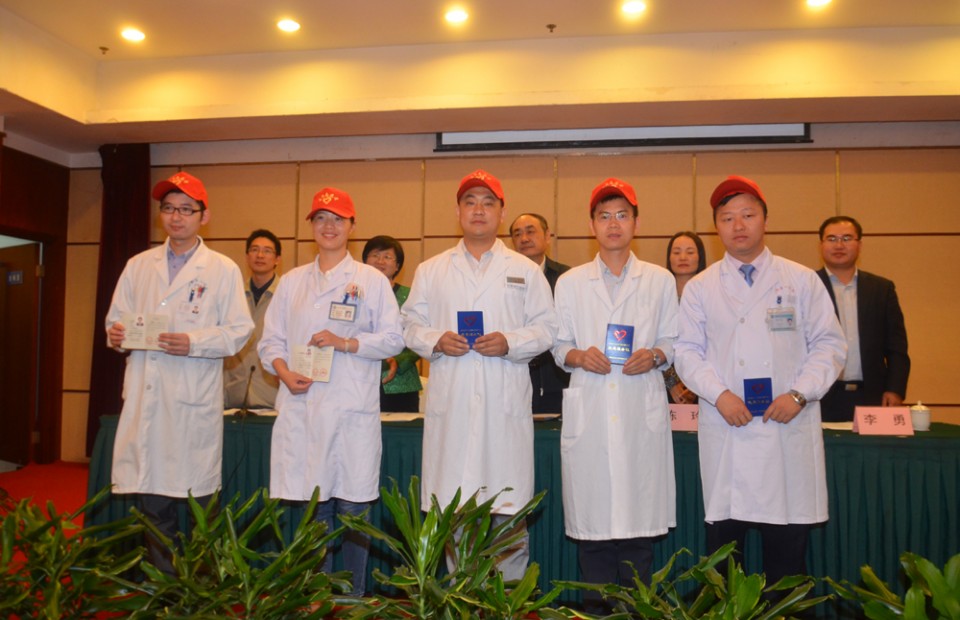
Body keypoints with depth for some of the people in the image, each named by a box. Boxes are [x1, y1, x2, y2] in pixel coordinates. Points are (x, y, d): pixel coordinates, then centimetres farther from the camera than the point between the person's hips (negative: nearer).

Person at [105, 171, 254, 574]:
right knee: (151, 496, 8)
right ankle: (161, 580, 22)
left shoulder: (223, 270, 3)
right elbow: (116, 318, 17)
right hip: (146, 397, 4)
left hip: (195, 400, -3)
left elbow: (239, 330, -1)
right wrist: (116, 334, -6)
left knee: (200, 496, 1)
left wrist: (195, 343, -16)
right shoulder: (138, 266, 15)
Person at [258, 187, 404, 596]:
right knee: (312, 507, 8)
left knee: (353, 507, 0)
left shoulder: (371, 280, 6)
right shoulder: (292, 281, 15)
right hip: (302, 406, 3)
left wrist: (346, 343, -12)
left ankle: (354, 598, 13)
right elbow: (271, 340, 12)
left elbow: (393, 339, 1)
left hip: (353, 409, -3)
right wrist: (285, 373, -6)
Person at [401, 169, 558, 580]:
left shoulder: (525, 271, 11)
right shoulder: (430, 271, 14)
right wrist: (436, 341, -8)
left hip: (506, 404, -1)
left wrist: (511, 342, -11)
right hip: (450, 403, 2)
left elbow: (547, 327, 6)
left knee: (509, 511, 0)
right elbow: (410, 325, 12)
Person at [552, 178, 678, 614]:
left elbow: (673, 344, 12)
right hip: (588, 411, 0)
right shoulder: (570, 283, 12)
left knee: (640, 516, 0)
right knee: (591, 524, 2)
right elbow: (558, 346, 12)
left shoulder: (660, 281, 11)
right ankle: (595, 608, 15)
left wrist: (654, 356, -8)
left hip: (642, 411, 0)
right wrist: (579, 356, -8)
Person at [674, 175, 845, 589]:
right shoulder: (699, 288, 9)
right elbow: (688, 352, 6)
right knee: (722, 550, 4)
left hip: (789, 429, 0)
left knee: (788, 555, 6)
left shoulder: (801, 280, 9)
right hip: (726, 431, 0)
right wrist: (719, 394, -10)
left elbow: (829, 344, 6)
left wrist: (799, 394, -8)